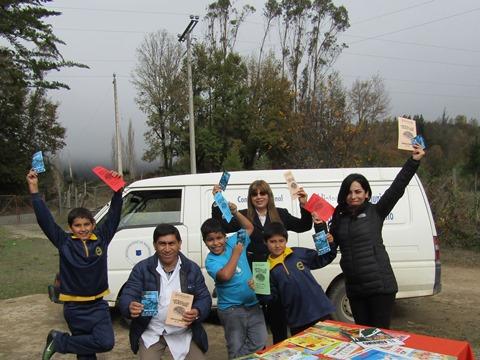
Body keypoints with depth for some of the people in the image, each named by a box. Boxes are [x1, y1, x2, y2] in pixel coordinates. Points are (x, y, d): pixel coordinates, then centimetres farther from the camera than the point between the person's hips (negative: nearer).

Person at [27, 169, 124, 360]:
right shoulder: (64, 242, -5)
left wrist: (117, 188, -13)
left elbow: (113, 215, -2)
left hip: (98, 305, 3)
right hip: (74, 308, -3)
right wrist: (34, 190, -15)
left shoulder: (101, 238, 0)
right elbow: (44, 219, -9)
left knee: (106, 342, -10)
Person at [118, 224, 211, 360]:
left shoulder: (192, 268, -1)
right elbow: (126, 297, -9)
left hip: (184, 332, 1)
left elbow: (205, 299, -1)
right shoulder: (142, 268, -5)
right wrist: (131, 307, -34)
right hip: (151, 333, -1)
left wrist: (197, 312, -24)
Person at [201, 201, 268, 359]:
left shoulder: (234, 242, 3)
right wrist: (236, 254, -18)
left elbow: (249, 227, 14)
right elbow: (225, 275, -29)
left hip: (253, 304, 5)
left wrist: (235, 212, 0)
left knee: (260, 343, 5)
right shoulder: (210, 260, -11)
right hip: (231, 309, -4)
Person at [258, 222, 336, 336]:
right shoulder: (268, 269, -1)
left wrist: (330, 245, -7)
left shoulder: (299, 253, -1)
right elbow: (271, 296, -1)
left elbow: (321, 260, 9)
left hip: (320, 310, 0)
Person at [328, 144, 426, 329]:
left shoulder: (375, 212, -2)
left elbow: (397, 187, -11)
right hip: (354, 289, 5)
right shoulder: (339, 219, 10)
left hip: (380, 286, -4)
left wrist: (414, 161, -18)